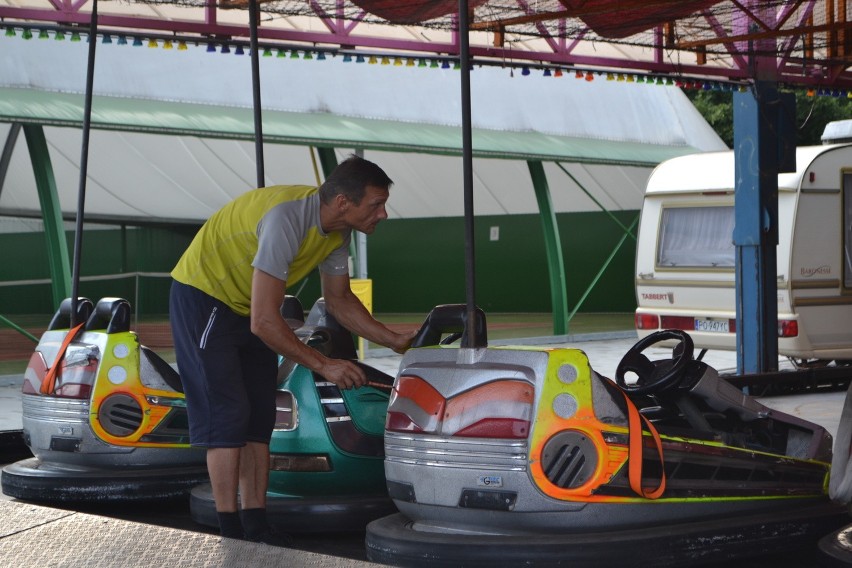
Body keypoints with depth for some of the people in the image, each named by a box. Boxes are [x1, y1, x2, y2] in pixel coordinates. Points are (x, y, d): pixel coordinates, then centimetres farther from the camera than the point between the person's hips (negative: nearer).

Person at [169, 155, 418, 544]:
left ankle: (256, 530, 7)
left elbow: (339, 300, 9)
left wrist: (395, 340, -1)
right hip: (202, 297, -9)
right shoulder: (287, 219, -34)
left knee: (258, 417, 5)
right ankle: (230, 536, -9)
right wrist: (324, 366, -29)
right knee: (228, 414, -12)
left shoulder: (336, 230, -6)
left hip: (247, 305, 9)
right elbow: (264, 322, -34)